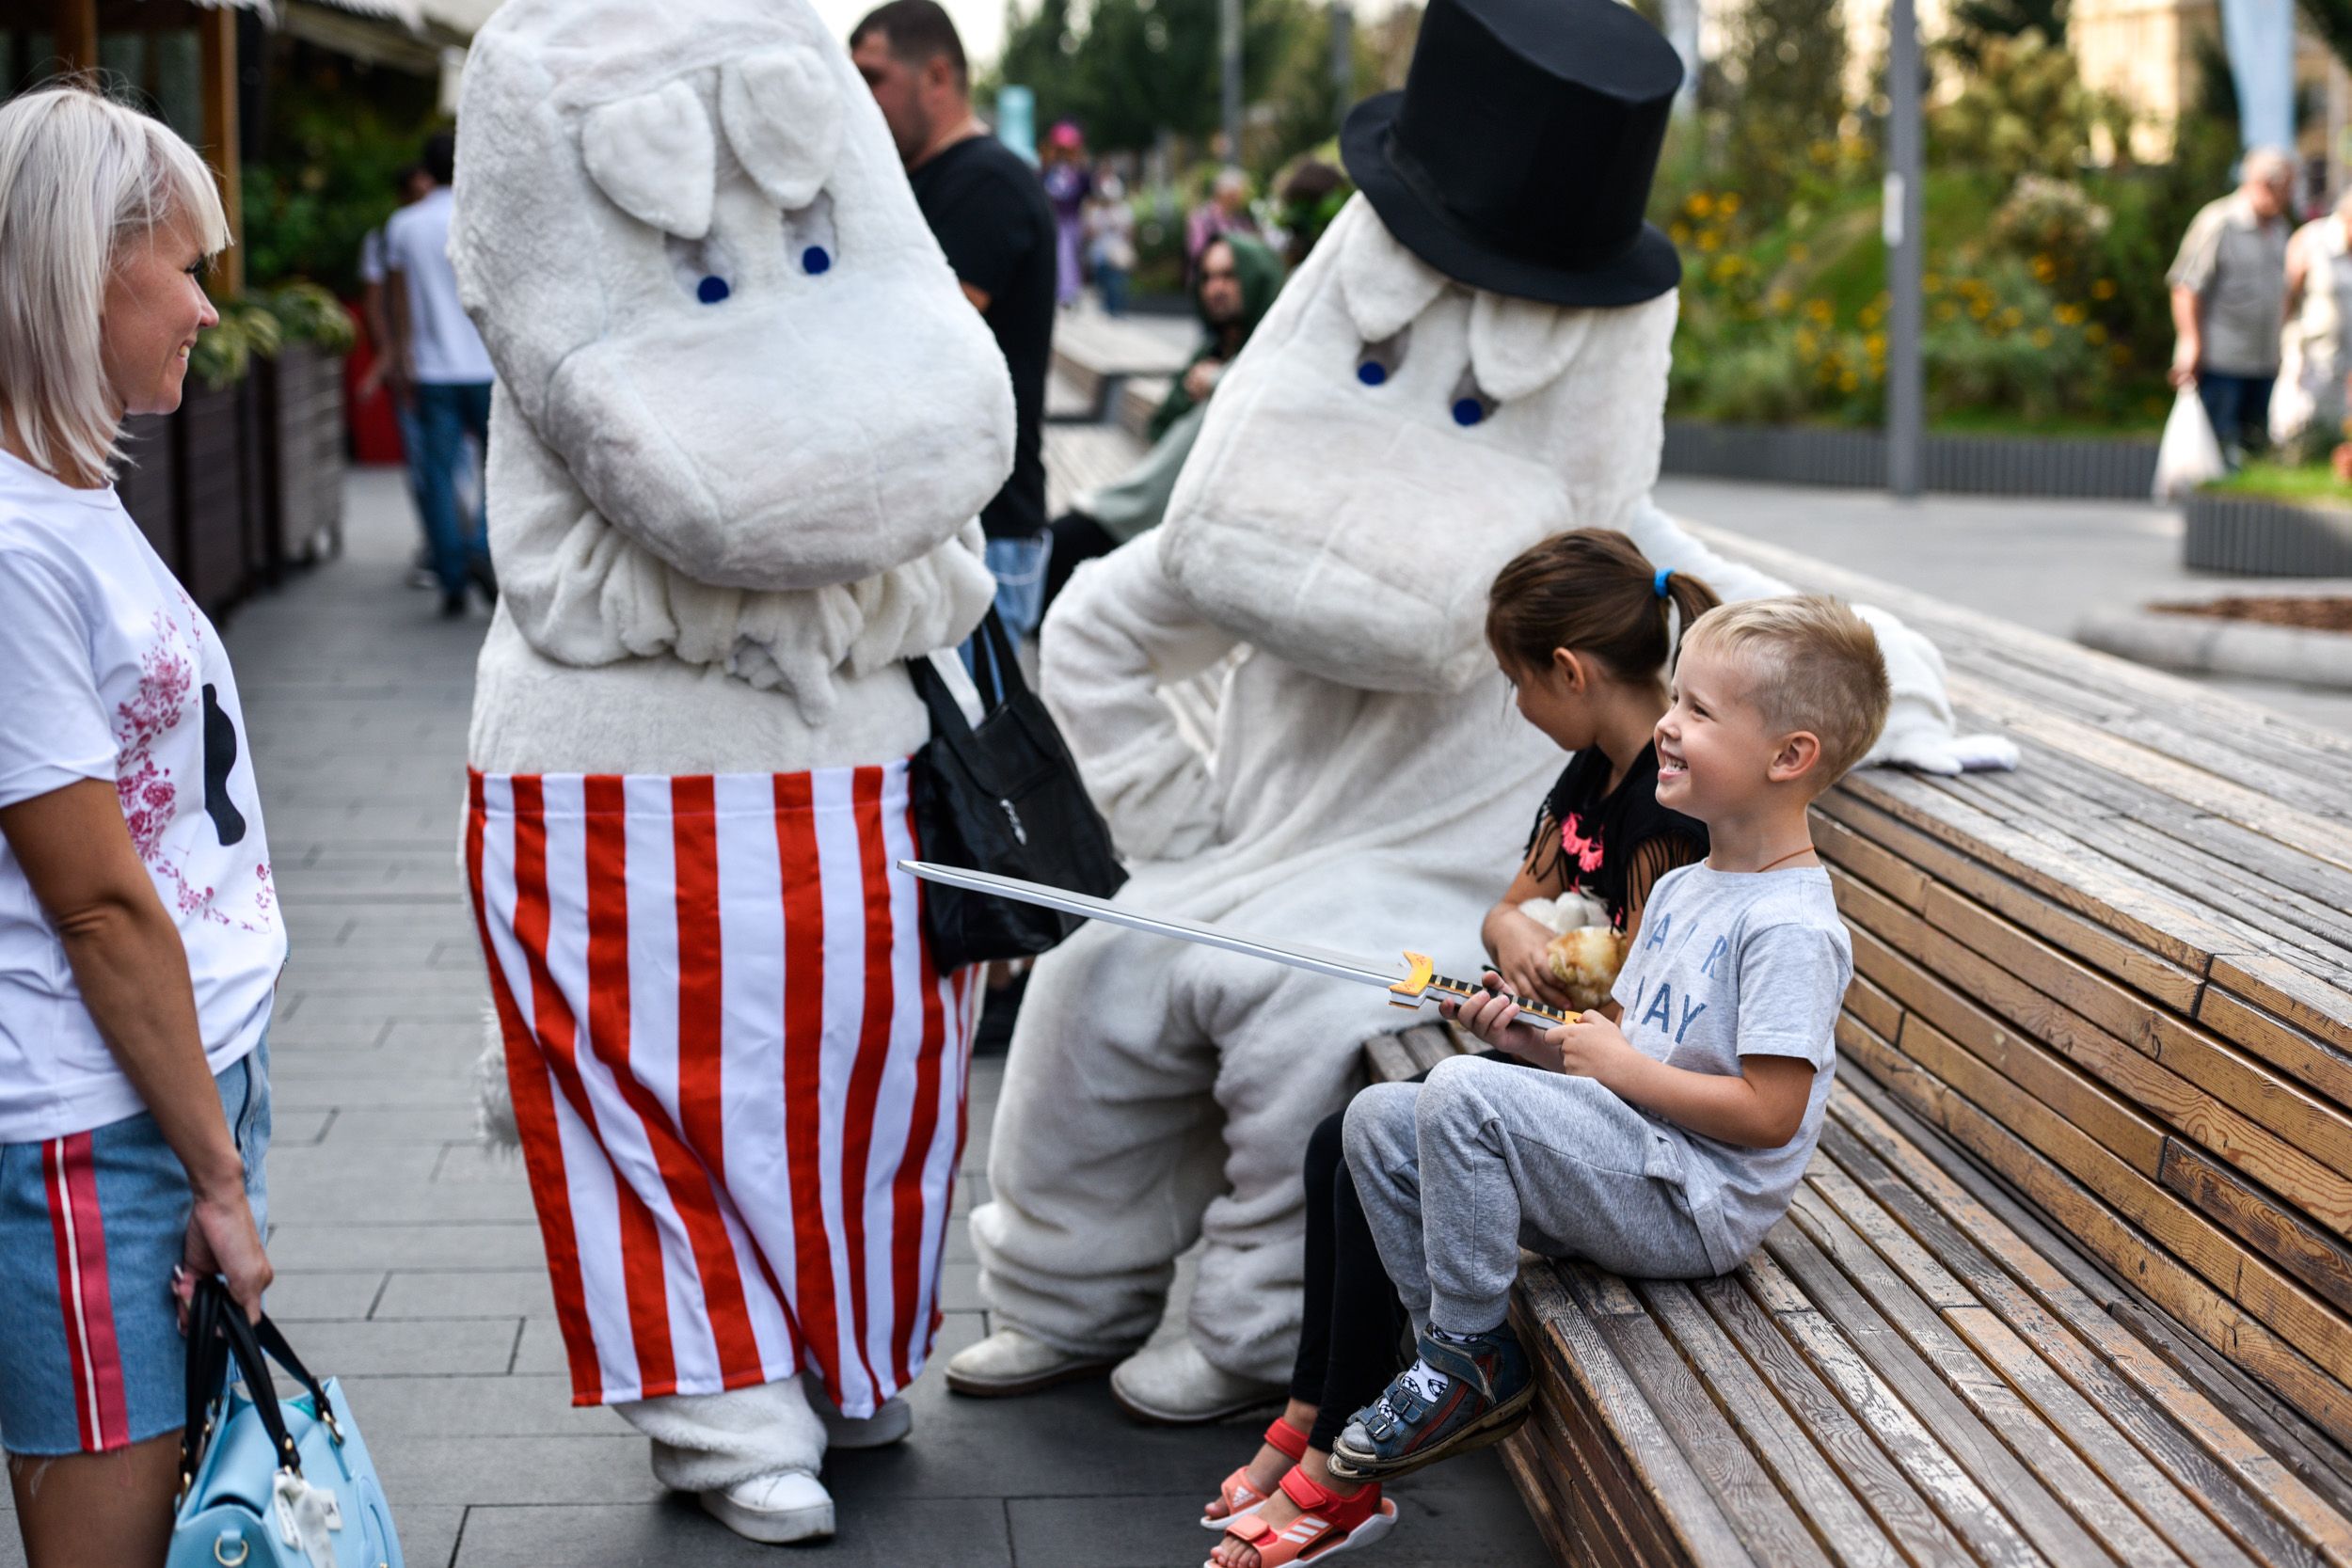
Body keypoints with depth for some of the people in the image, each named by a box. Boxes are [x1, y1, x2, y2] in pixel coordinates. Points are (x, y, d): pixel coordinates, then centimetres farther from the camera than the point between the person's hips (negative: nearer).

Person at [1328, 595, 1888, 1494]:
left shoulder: (1791, 928, -17)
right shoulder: (1681, 889, 14)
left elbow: (1769, 1114, -21)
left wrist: (1621, 1066, -15)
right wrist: (1536, 1041, 1)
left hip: (1694, 1208, -10)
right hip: (1631, 1162, 10)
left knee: (1463, 1094, -27)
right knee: (1378, 1120, 1)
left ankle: (1472, 1357, -12)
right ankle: (1459, 1361, 3)